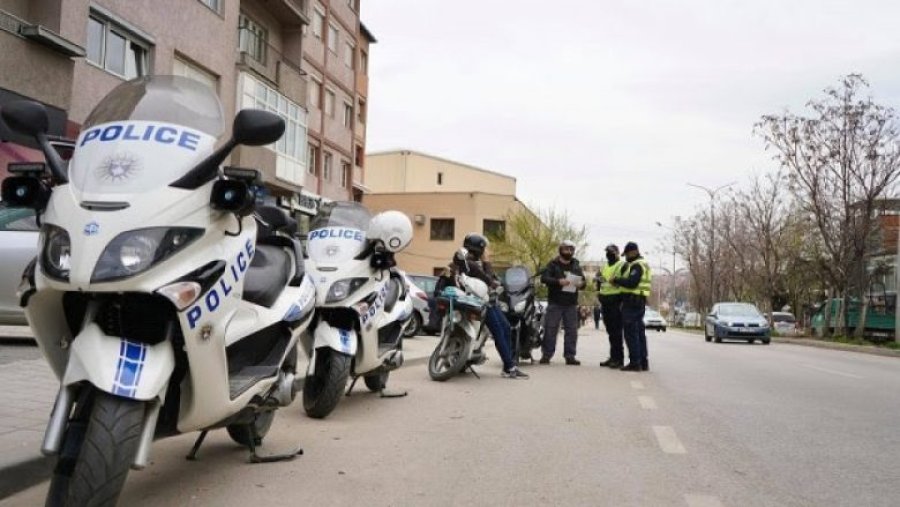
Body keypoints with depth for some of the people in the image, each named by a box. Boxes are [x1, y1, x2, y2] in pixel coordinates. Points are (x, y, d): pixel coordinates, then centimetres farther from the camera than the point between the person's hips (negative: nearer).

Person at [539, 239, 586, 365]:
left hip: (571, 304, 4)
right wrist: (558, 282, -25)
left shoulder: (576, 266, 16)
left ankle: (570, 356, 9)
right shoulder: (553, 264, 2)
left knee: (572, 330, 3)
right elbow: (544, 278, -10)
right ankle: (546, 355, 1)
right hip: (555, 303, -4)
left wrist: (581, 284, -9)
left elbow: (583, 280, 16)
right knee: (550, 329, -4)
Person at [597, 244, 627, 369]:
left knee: (616, 331, -8)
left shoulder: (622, 266, -3)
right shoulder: (605, 267, 21)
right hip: (606, 302, 8)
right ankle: (613, 357, 17)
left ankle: (619, 358, -4)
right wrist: (599, 292, 9)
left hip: (616, 301, -7)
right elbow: (600, 283, 26)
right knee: (610, 331, 11)